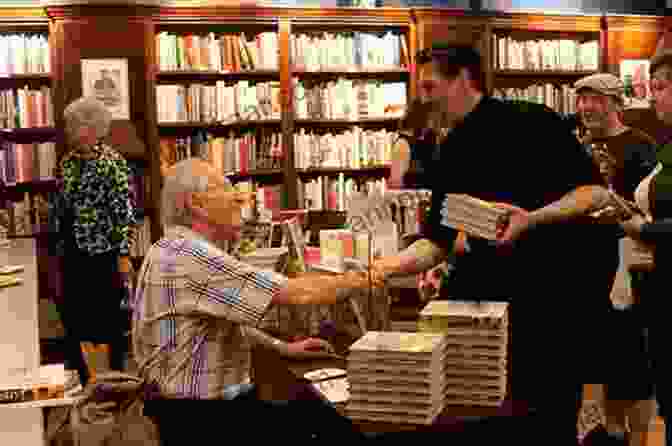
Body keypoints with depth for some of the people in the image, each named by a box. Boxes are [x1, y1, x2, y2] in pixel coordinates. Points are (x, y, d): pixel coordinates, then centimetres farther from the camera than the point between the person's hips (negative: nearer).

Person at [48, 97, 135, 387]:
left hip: (103, 252, -6)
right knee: (72, 316, 9)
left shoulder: (112, 162, -10)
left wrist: (124, 254, -15)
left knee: (109, 316, 5)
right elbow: (58, 207, 15)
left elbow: (123, 211, -13)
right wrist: (57, 248, 14)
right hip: (72, 253, 6)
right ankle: (80, 377, 25)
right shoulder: (67, 162, 8)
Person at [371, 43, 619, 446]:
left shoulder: (532, 123, -10)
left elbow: (596, 193, -13)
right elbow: (439, 241, 7)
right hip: (498, 292, 6)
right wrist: (387, 266, -8)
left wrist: (532, 219, -27)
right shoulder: (453, 152, 7)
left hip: (563, 286, -6)